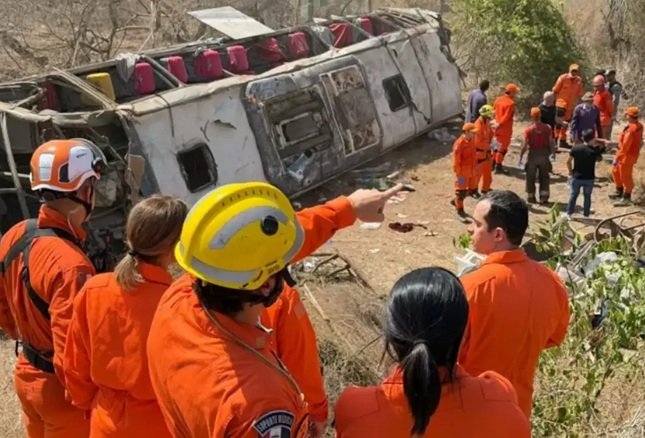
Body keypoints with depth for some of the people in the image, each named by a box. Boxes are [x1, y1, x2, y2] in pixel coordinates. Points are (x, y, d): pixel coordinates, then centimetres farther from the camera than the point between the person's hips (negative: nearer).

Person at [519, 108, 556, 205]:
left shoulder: (529, 130, -13)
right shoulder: (548, 128, -7)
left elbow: (524, 146, -12)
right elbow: (551, 143, -4)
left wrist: (520, 158, -3)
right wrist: (552, 153, 10)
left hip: (533, 155, -2)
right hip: (544, 154, 2)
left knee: (531, 177, 12)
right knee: (544, 177, 14)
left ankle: (531, 197, 18)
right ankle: (544, 197, 11)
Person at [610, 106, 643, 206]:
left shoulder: (631, 130, -29)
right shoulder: (638, 126, 1)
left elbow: (625, 146, -27)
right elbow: (639, 141, 13)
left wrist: (617, 158, -21)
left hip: (627, 156, -10)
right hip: (631, 153, 10)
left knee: (625, 176, 3)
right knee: (615, 171, 23)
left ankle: (626, 198, 17)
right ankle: (619, 191, 37)